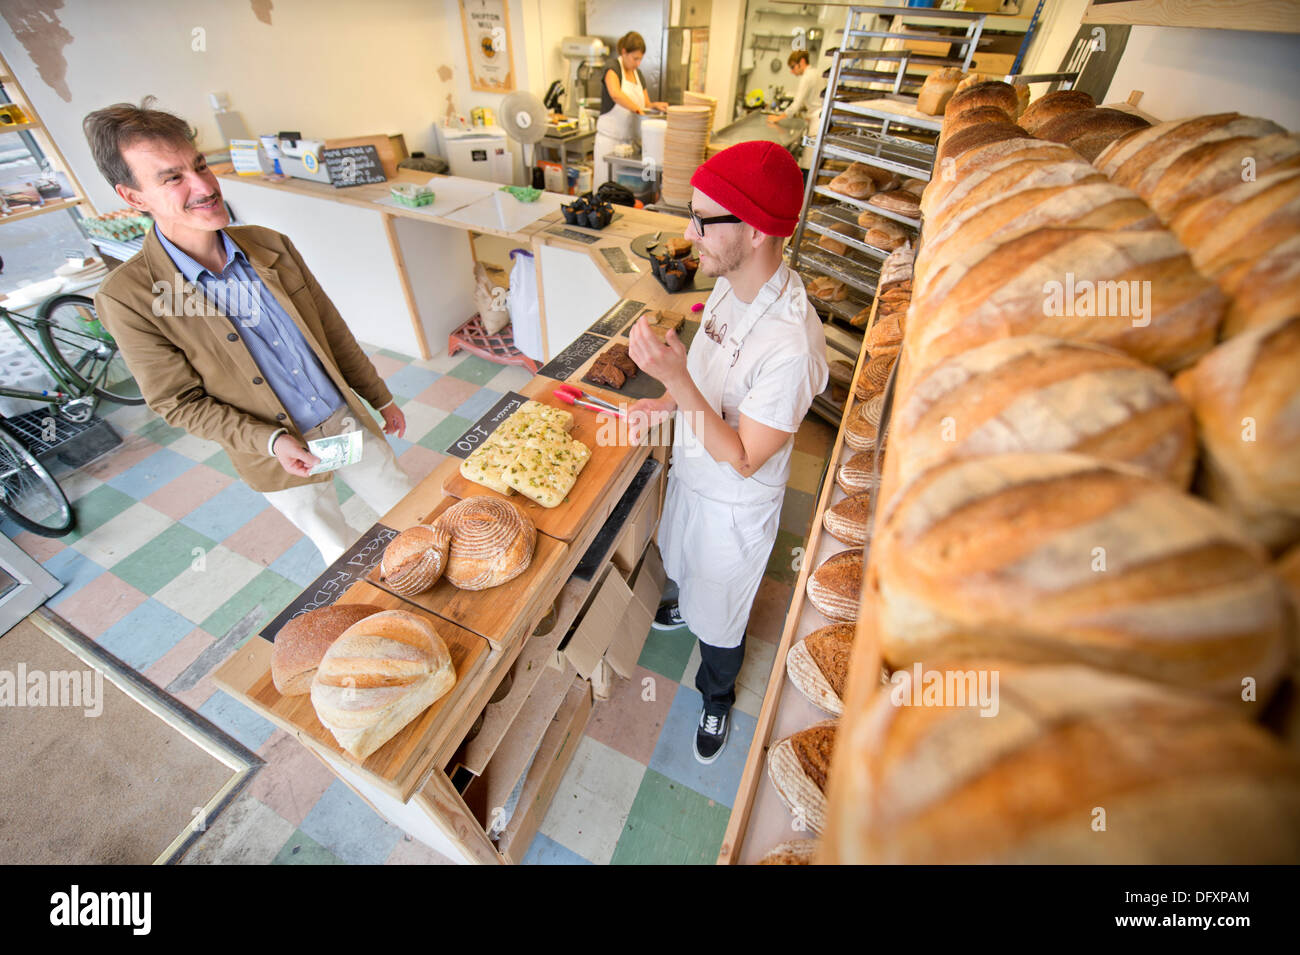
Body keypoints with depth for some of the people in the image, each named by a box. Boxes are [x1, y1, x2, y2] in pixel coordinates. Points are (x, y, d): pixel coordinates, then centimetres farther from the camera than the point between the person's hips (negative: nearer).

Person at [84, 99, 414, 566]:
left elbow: (333, 330, 4)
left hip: (347, 422, 4)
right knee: (344, 556, 14)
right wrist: (271, 441, -22)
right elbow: (179, 402, -9)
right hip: (278, 453, -3)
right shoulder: (127, 297, -15)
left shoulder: (270, 244, -3)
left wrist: (381, 399, 8)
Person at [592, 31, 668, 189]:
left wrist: (654, 105, -4)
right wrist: (638, 109, -29)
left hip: (631, 139, 6)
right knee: (607, 184, -5)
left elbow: (645, 104, 19)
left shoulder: (638, 74, 15)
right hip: (610, 137, -6)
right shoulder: (613, 67, -6)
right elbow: (615, 94, -26)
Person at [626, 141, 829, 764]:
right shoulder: (729, 287, -9)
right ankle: (685, 607, 70)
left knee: (717, 618, 19)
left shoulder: (791, 344, -36)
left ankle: (717, 699, 51)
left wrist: (676, 380, -38)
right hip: (690, 472, 7)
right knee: (687, 566, 35)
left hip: (733, 505, -7)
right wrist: (664, 405, -7)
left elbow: (743, 460, -30)